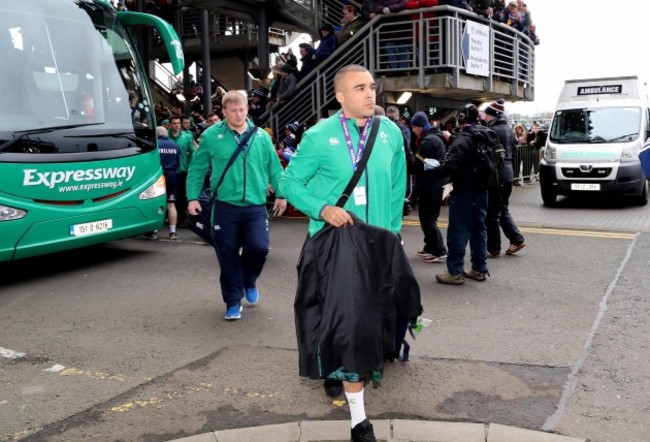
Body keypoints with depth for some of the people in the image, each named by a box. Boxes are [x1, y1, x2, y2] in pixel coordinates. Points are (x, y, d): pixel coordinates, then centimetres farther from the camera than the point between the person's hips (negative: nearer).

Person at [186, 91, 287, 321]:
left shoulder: (261, 136, 4)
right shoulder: (211, 135, -2)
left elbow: (274, 167, 11)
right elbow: (197, 169, 3)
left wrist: (280, 194, 8)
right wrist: (193, 197, -2)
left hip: (255, 206, 1)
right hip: (225, 207, -1)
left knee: (259, 247, -10)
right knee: (228, 256, 3)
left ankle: (249, 281, 23)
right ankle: (233, 302, 19)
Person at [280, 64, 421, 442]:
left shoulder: (391, 134, 4)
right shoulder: (318, 137, -7)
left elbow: (397, 189, 13)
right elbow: (290, 183, 0)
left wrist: (391, 233, 10)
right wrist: (323, 209, -15)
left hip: (378, 244, 4)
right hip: (332, 243, -4)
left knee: (369, 318, 13)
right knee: (346, 319, -6)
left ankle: (338, 371, 43)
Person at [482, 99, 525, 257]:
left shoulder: (493, 130, -15)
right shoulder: (509, 129, 11)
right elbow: (513, 150, 17)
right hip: (508, 172, 9)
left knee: (492, 213, 0)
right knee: (503, 210, 20)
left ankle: (493, 249, 5)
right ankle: (517, 240, 16)